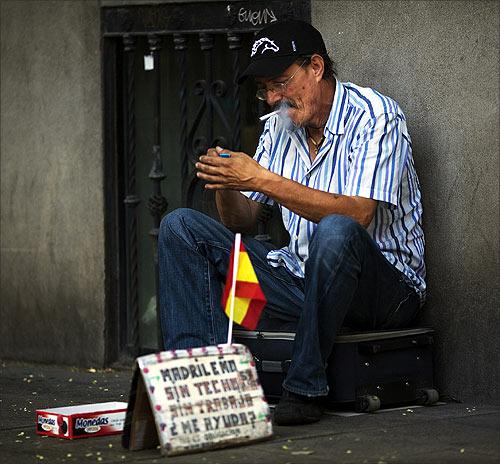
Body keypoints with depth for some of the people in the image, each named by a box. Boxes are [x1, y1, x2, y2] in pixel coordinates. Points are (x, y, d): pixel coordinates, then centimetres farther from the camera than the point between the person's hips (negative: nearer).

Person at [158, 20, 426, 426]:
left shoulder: (376, 116, -13)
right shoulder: (280, 127, 9)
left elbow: (357, 215, -27)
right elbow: (241, 222, 9)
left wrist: (265, 180, -29)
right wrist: (225, 184, -13)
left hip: (388, 283, -7)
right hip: (301, 277, 7)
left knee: (334, 232, -41)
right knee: (180, 228, -1)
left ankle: (306, 390, -30)